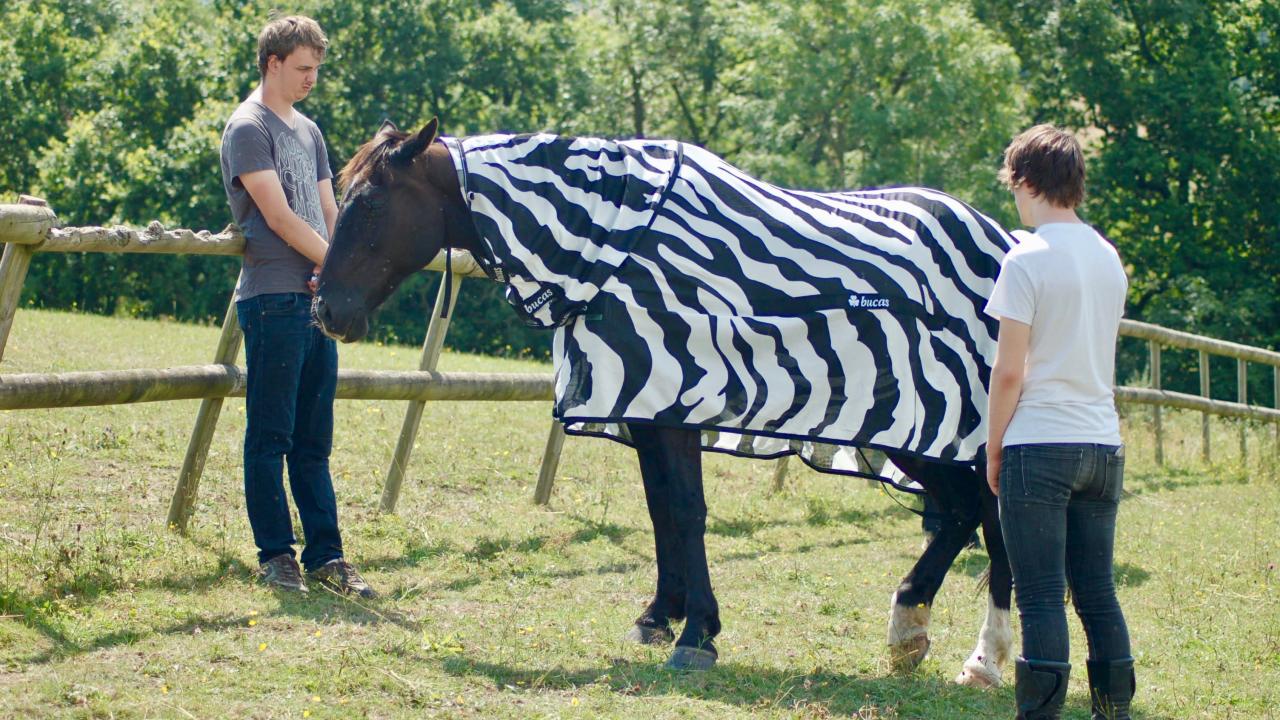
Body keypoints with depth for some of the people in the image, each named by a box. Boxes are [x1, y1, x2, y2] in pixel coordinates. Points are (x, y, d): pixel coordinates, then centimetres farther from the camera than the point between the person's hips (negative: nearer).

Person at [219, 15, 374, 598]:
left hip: (318, 300, 8)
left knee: (314, 441, 9)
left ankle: (325, 555, 10)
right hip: (273, 301, -8)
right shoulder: (249, 129, -5)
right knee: (271, 437, -3)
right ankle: (275, 555, 2)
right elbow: (279, 217, -12)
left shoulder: (309, 132, 20)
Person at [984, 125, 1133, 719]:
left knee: (1041, 598, -4)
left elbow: (1010, 370, -11)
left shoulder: (1028, 259, -9)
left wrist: (994, 450, -1)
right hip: (1103, 443, 6)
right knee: (1097, 593, 11)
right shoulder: (1109, 258, 11)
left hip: (1039, 446, -6)